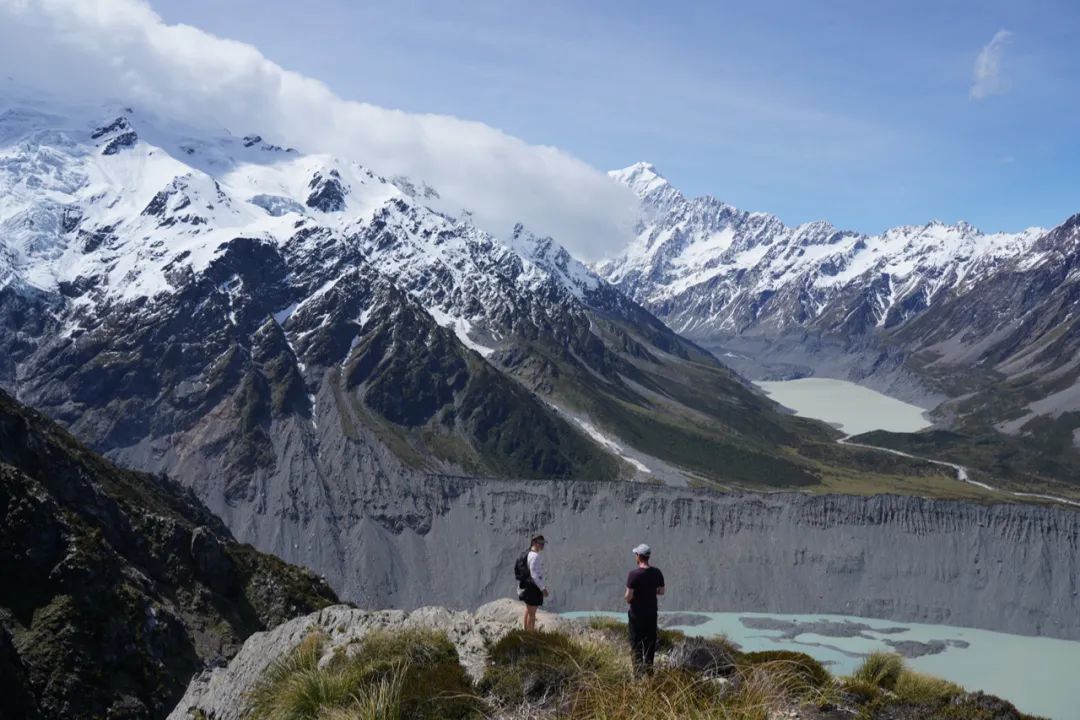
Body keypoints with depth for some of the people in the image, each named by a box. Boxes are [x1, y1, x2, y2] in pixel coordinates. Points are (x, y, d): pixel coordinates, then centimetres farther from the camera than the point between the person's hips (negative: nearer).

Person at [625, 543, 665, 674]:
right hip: (652, 613, 4)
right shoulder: (657, 573, -5)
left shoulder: (634, 574, -20)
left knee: (636, 644, 5)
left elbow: (628, 596, -20)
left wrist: (628, 600, 2)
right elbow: (661, 591, 4)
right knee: (650, 642, 16)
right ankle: (649, 670, 24)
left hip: (637, 613, -4)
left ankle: (639, 671, 0)